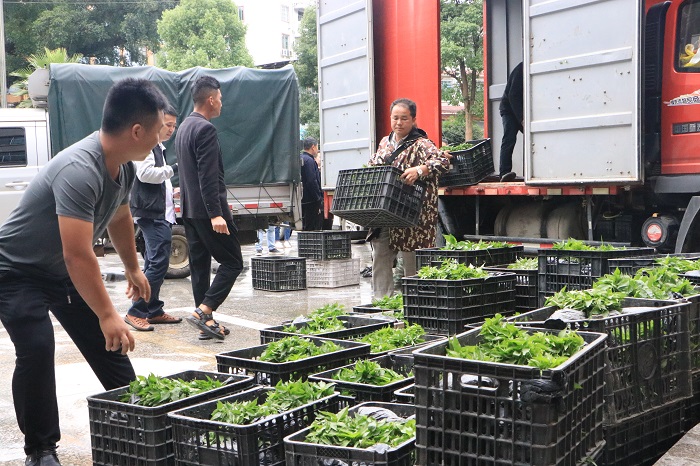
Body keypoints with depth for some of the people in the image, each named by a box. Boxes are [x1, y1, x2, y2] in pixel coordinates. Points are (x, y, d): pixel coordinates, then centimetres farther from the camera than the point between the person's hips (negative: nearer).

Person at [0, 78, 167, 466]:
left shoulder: (124, 167, -4)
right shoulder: (79, 171, -34)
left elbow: (119, 218, 16)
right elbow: (78, 256, -38)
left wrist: (133, 268, 24)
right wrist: (107, 314, -36)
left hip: (63, 273, 9)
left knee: (111, 343, 6)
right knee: (37, 348, -24)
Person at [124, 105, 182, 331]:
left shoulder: (159, 148, 22)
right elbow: (145, 173, -23)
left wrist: (171, 189, 17)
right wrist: (172, 169, -16)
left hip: (159, 214, 11)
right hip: (151, 213, -11)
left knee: (153, 263, 12)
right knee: (159, 263, -15)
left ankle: (153, 311, 18)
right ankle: (136, 312, -12)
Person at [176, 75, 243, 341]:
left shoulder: (184, 127, 16)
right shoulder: (205, 129, -14)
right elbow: (208, 176, -22)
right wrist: (216, 214, -25)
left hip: (189, 209, 10)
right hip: (207, 209, -10)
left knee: (199, 265, 10)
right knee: (232, 262, -3)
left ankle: (206, 323, 14)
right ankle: (203, 311, -12)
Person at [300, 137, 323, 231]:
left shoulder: (300, 159, 17)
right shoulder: (309, 161, -14)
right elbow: (312, 182, -20)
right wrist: (319, 200, -17)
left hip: (303, 201, 10)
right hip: (311, 202, -10)